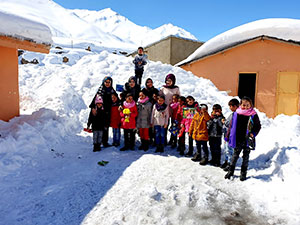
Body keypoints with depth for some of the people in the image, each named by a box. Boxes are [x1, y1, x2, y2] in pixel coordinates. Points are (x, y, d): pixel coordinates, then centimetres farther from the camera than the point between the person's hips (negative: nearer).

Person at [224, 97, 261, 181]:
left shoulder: (253, 115, -4)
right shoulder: (236, 114, -1)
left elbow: (258, 126, 4)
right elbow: (231, 126, 6)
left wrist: (253, 133, -13)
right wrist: (227, 136, 7)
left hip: (248, 140, -1)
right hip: (237, 139, 1)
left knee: (246, 157, 11)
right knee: (235, 155, 10)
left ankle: (243, 173, 24)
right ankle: (230, 171, 23)